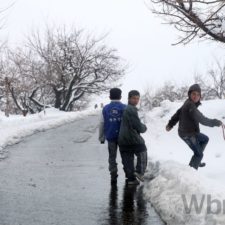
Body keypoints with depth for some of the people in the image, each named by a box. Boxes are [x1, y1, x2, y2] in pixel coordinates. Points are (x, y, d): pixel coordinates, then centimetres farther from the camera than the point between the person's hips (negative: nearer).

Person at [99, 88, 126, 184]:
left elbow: (102, 124, 4)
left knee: (112, 157, 10)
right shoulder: (124, 108, -5)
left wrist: (101, 137, 12)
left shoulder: (105, 109, 2)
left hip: (110, 136, 1)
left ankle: (113, 176, 4)